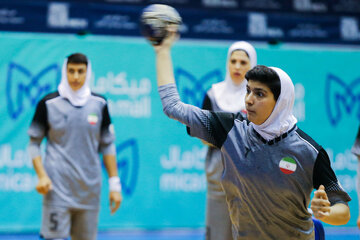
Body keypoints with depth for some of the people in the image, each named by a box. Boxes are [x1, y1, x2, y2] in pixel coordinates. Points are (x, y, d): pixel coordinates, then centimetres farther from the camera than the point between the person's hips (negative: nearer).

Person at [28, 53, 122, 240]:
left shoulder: (99, 104, 7)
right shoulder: (49, 103, -1)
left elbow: (107, 145, 13)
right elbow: (34, 142, 5)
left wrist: (114, 184, 8)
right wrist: (41, 175, -9)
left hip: (90, 190, 3)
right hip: (57, 189, -3)